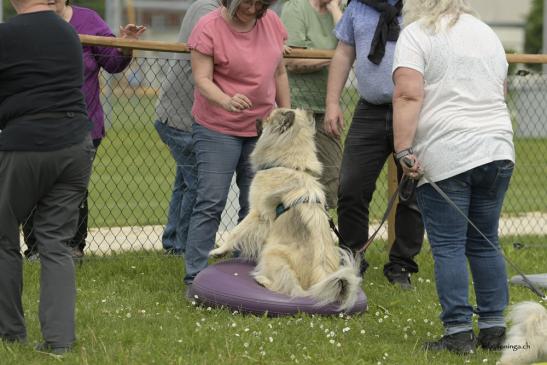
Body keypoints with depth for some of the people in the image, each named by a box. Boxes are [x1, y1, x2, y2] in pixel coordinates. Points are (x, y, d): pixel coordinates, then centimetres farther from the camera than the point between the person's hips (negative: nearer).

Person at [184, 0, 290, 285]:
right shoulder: (209, 27, -11)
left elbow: (279, 74, 13)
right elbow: (202, 80, -16)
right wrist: (227, 101, -34)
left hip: (262, 129, 5)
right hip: (218, 129, -5)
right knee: (211, 203, -7)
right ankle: (195, 275, -5)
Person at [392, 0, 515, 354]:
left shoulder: (416, 34, -2)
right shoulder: (487, 33, 17)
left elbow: (408, 96, -13)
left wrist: (404, 150, -16)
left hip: (446, 155, -6)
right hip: (498, 149, 6)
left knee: (448, 246, -2)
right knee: (485, 243, 12)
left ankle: (459, 332, -5)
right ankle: (494, 328, 13)